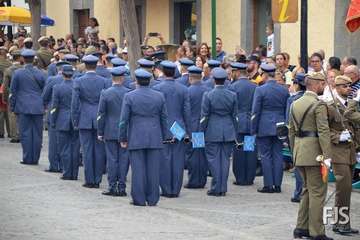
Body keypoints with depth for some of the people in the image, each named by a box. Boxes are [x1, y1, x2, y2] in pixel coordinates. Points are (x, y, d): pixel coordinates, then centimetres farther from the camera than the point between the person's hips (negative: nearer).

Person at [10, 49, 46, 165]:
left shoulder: (18, 73, -4)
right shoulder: (40, 73, 3)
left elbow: (13, 91, 1)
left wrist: (12, 107, 9)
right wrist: (44, 105, 21)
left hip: (23, 107, -2)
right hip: (38, 107, 2)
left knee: (25, 133, 0)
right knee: (37, 133, 5)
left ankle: (27, 158, -2)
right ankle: (35, 158, 7)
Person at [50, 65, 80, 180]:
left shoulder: (57, 88, -8)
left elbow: (54, 107, -5)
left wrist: (52, 123, 3)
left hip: (63, 122, -2)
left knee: (64, 148, 3)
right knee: (75, 148, 7)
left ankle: (67, 173, 2)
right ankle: (74, 174, 10)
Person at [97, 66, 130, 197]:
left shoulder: (105, 93, -5)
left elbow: (101, 114, -3)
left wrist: (100, 133, 4)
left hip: (110, 132, 0)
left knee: (112, 159, 3)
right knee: (123, 159, 5)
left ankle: (112, 187, 3)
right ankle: (121, 187, 6)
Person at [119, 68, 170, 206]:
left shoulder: (129, 96, -4)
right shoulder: (159, 96, 4)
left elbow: (124, 119, -4)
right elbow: (164, 118, 7)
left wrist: (123, 138, 3)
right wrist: (164, 137, 15)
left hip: (136, 138, -2)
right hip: (155, 139, 2)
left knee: (138, 169, 1)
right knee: (153, 169, 4)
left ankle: (139, 199, 2)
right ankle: (152, 199, 7)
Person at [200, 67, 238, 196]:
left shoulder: (208, 95, -9)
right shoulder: (232, 95, 1)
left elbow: (204, 116, -6)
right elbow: (235, 115, 6)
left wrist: (202, 132, 3)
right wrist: (234, 132, 15)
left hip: (212, 133, -3)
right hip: (228, 132, 3)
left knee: (213, 159, 2)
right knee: (225, 159, 7)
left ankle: (216, 188, 0)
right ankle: (223, 188, 9)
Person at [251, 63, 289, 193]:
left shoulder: (260, 90, -10)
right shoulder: (284, 90, 4)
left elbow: (255, 112, -9)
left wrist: (253, 130, -2)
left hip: (264, 127, -4)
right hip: (279, 127, 4)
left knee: (265, 156, 1)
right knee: (277, 155, 8)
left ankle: (268, 185, 0)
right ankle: (277, 185, 8)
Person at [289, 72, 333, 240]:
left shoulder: (295, 104, 12)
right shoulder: (319, 105, -13)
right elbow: (323, 132, -18)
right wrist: (327, 155, -18)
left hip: (299, 153, 8)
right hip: (314, 153, -8)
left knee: (307, 190, 18)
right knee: (317, 192, -2)